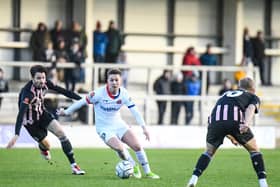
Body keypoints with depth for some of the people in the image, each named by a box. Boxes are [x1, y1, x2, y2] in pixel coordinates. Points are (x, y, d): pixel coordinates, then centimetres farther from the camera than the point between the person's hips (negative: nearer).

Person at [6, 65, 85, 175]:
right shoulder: (27, 92, -35)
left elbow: (61, 90, -7)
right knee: (46, 145, 4)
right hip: (30, 121, -5)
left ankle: (73, 165, -5)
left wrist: (80, 99, -11)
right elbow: (21, 113, -41)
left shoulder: (45, 84, -17)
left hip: (42, 113, 5)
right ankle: (43, 149, 46)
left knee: (61, 133, -11)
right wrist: (16, 135, -48)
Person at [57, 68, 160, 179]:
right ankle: (134, 167, 2)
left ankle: (148, 172, 7)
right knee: (119, 148, -26)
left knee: (137, 146, -10)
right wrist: (66, 112, 0)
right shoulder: (99, 93, -22)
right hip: (104, 128, -4)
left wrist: (144, 127, -15)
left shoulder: (123, 93, -10)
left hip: (118, 124, 4)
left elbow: (134, 110, -7)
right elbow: (82, 102, -10)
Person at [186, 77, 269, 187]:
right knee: (254, 150, 18)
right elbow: (251, 108, 3)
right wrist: (247, 123, -14)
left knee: (209, 152, 24)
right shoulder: (253, 97, 28)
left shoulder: (225, 95, 41)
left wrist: (230, 137, 49)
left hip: (215, 120, 3)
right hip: (236, 120, -3)